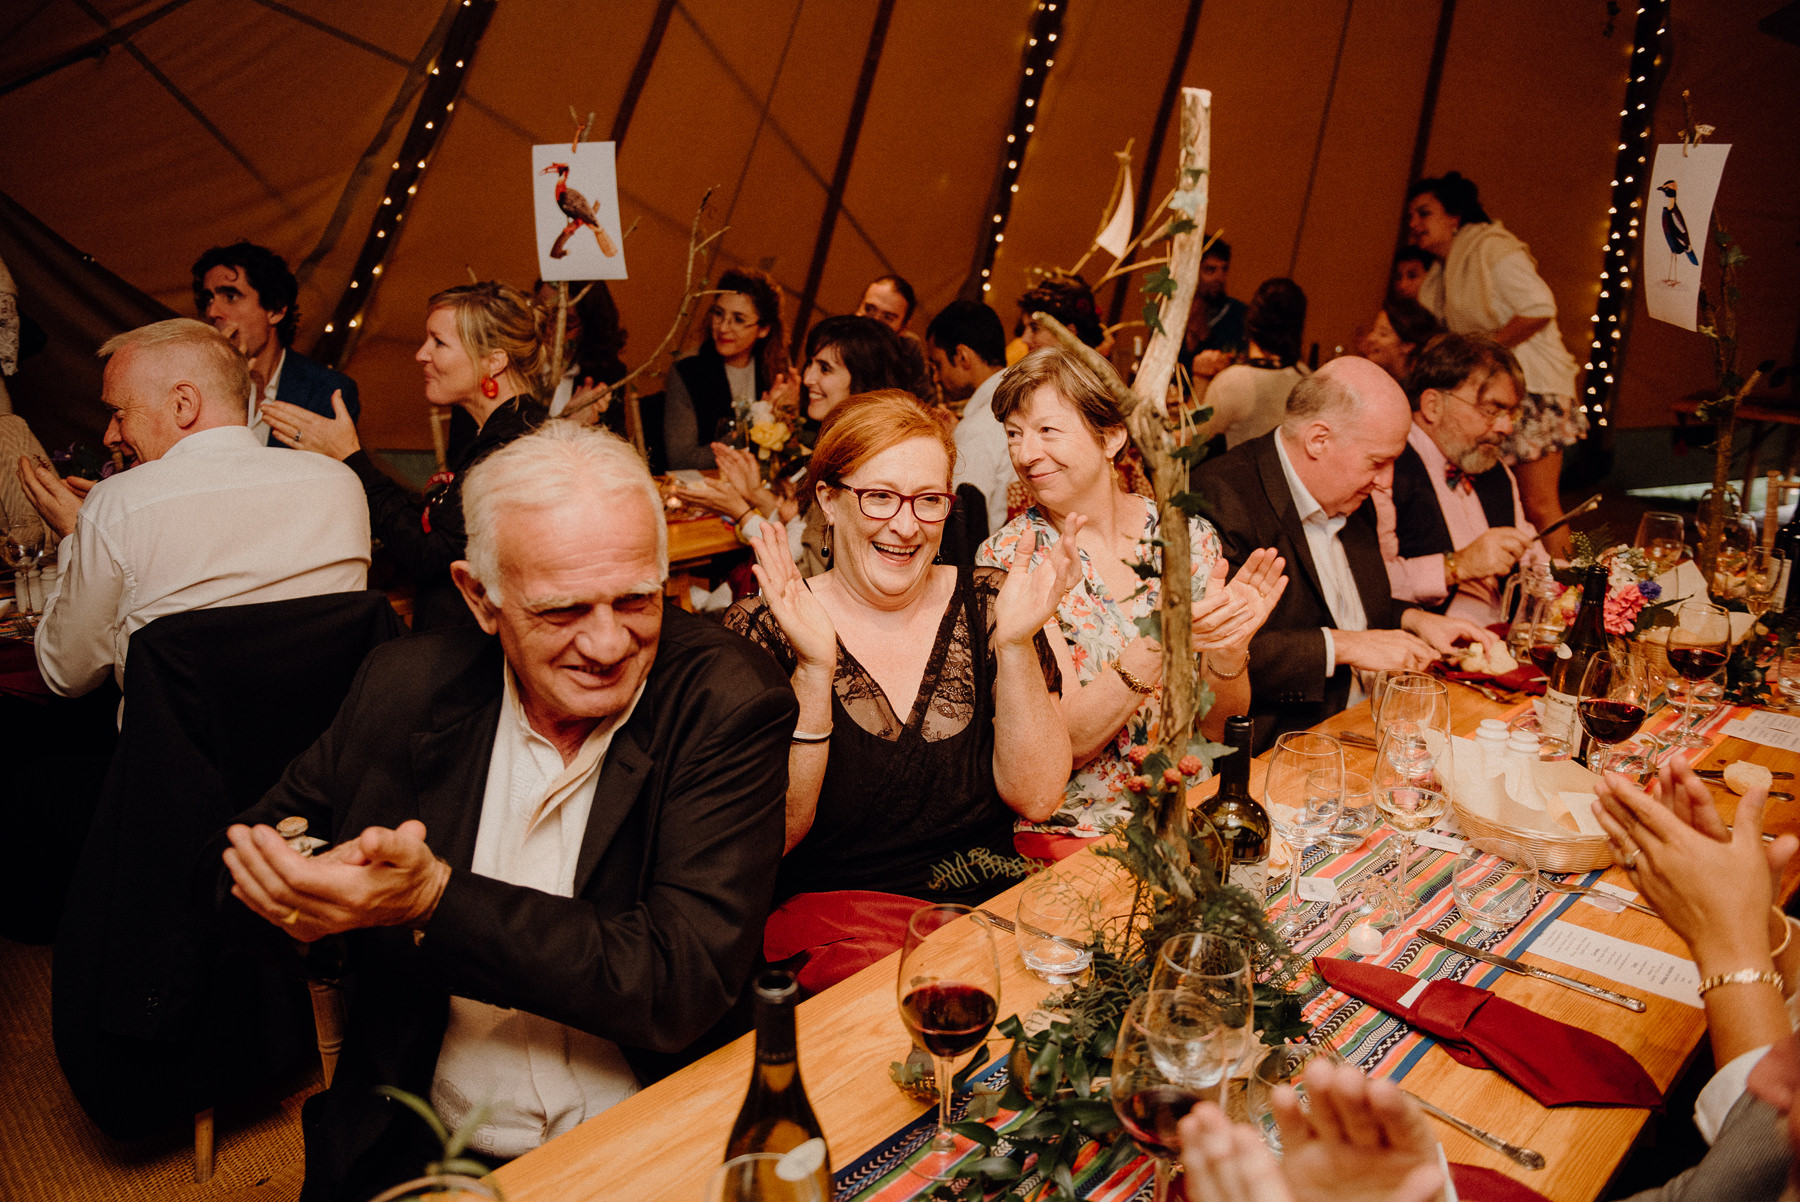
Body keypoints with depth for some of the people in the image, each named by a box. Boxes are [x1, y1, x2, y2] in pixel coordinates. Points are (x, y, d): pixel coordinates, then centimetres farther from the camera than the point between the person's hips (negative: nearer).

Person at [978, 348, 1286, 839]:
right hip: (1076, 830, -2)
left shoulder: (1186, 535, 3)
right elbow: (1065, 741, -14)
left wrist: (1229, 646, -16)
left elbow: (1217, 728, 4)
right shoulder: (1007, 558, -6)